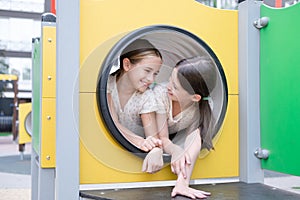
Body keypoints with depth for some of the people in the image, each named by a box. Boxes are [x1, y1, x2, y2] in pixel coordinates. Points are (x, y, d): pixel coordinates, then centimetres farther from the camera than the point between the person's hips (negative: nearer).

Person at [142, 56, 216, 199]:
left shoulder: (200, 109, -30)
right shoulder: (161, 93, -34)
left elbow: (193, 143, -42)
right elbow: (161, 138, -29)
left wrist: (182, 183, -56)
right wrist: (175, 150, -52)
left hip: (176, 138, 1)